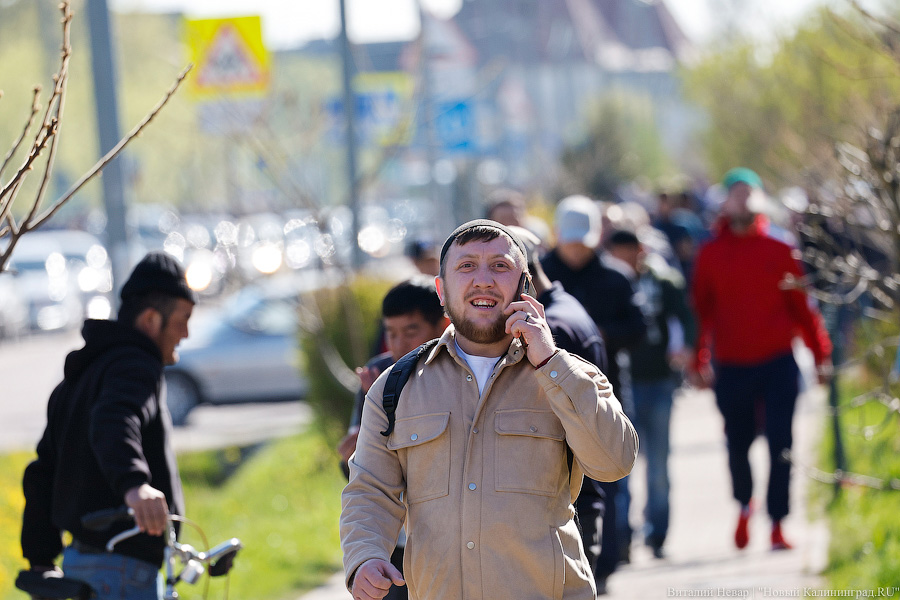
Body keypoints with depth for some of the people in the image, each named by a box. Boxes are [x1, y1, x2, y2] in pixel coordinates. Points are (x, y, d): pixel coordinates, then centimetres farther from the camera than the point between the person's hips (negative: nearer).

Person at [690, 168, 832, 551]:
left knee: (780, 444, -6)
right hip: (731, 368, 1)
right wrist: (699, 362, -2)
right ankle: (744, 506, 38)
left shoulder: (778, 250, 4)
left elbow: (801, 305, 6)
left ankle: (777, 524, 1)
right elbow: (701, 311, 4)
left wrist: (820, 354, 3)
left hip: (778, 363, -1)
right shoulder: (711, 253, 4)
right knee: (737, 444, 12)